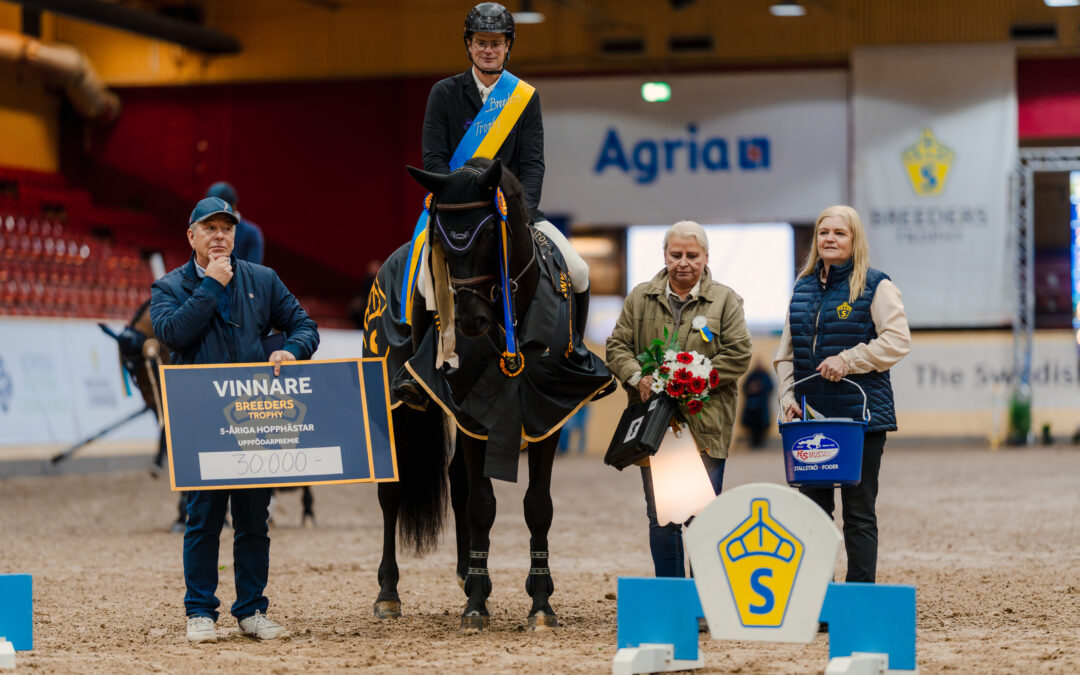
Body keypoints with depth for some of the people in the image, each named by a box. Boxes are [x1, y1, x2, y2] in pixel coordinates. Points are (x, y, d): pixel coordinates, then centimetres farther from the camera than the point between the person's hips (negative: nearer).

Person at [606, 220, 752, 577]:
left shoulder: (725, 300, 5)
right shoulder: (640, 298, 12)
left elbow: (738, 354, -3)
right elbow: (618, 345, 8)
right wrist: (637, 377, -11)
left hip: (705, 425, -2)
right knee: (660, 518, 5)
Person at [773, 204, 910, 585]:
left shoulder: (875, 286, -2)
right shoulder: (803, 288, 15)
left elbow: (897, 341, -10)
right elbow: (787, 351, 18)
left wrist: (847, 360, -17)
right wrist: (788, 396, 4)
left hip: (861, 414, -5)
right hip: (811, 414, 5)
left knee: (859, 512, -1)